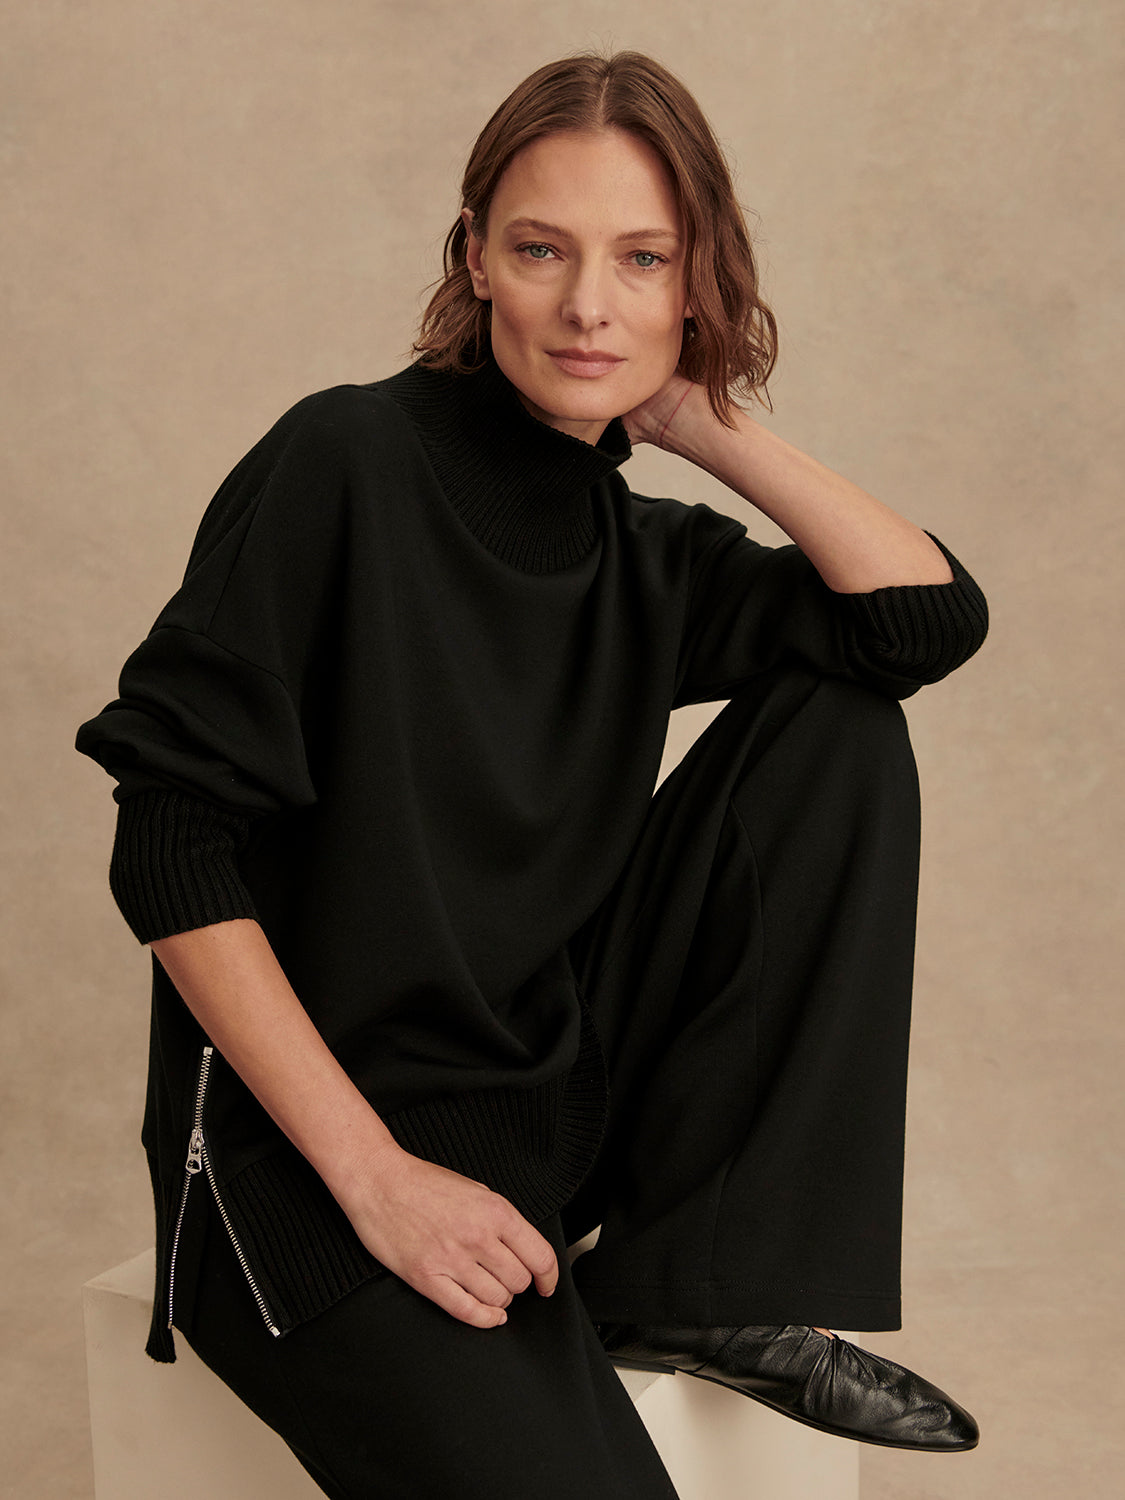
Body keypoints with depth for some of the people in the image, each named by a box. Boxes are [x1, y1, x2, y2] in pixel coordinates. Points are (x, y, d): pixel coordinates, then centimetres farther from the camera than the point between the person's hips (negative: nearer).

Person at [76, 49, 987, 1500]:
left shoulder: (643, 555, 5)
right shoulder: (347, 463, -13)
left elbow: (932, 614, -4)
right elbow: (171, 845, -16)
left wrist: (703, 419, -4)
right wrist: (374, 1174, -19)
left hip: (562, 1093, 7)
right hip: (307, 1147, -7)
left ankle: (696, 1292, -4)